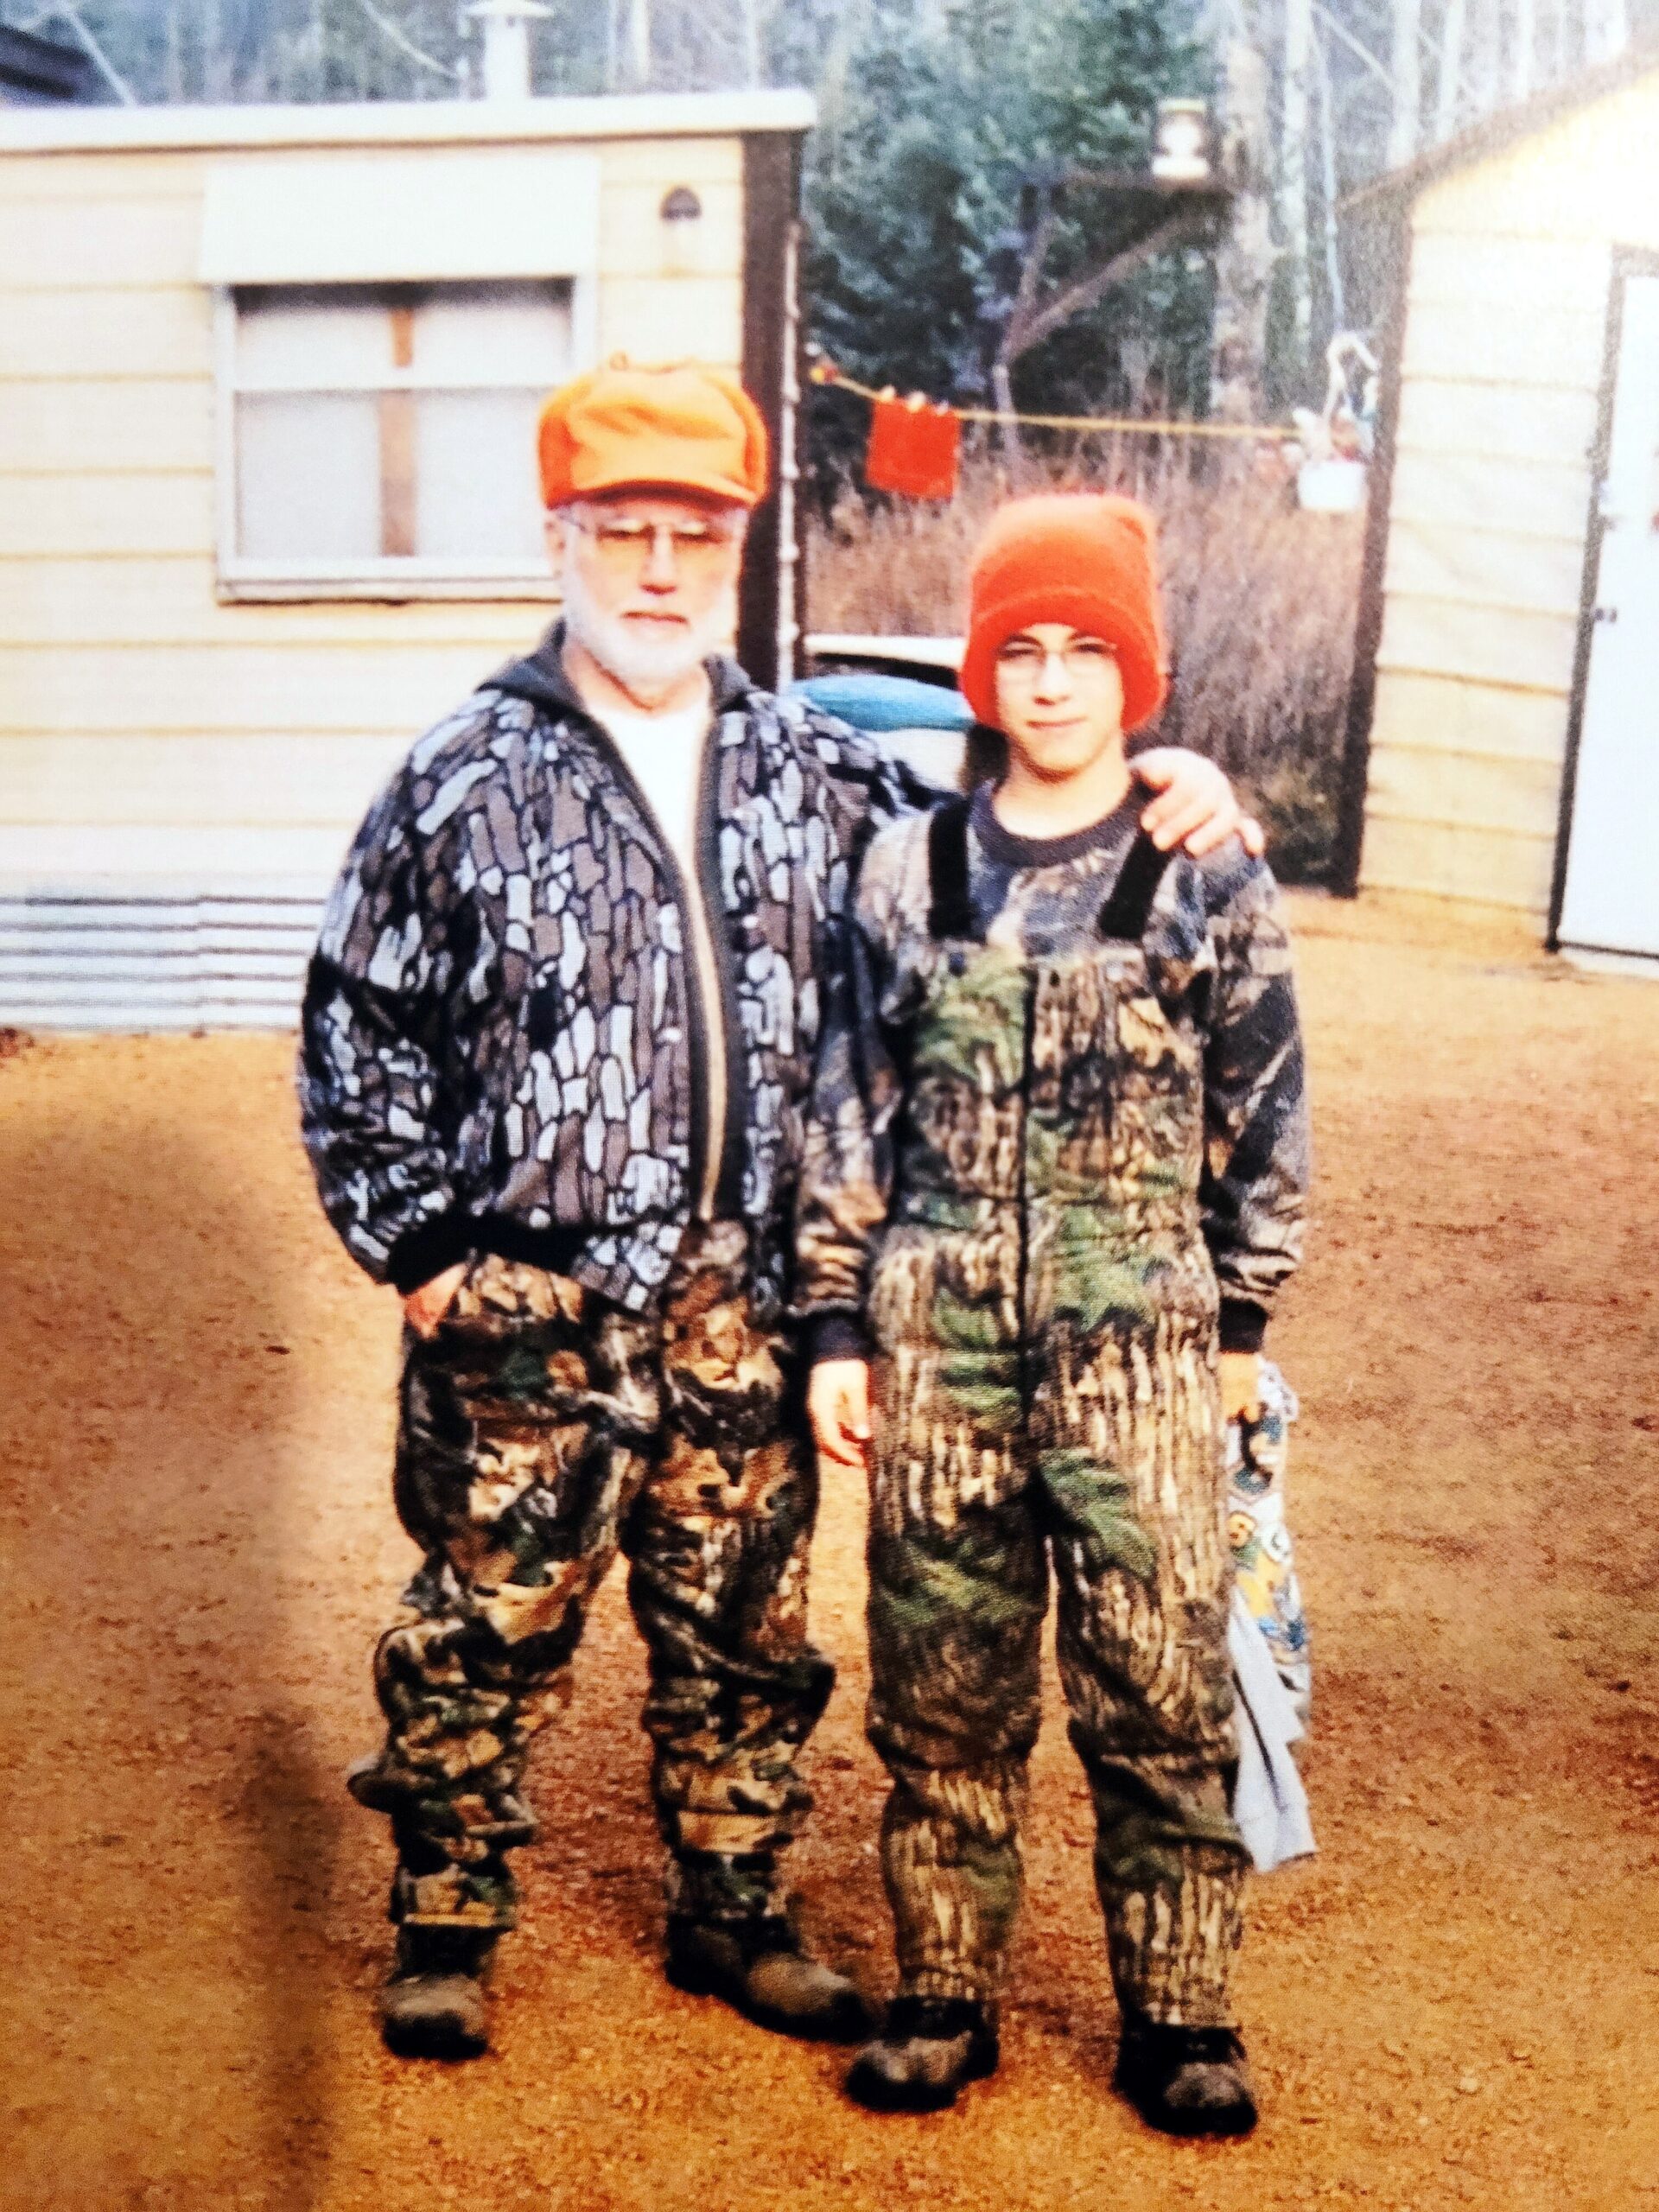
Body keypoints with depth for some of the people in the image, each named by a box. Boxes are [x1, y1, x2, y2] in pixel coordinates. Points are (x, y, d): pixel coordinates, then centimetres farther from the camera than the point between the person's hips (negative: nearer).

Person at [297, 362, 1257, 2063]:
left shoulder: (818, 772, 5)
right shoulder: (463, 781, -4)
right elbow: (358, 1031, 0)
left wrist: (1167, 809, -2)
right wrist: (416, 1245, -4)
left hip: (744, 1312, 3)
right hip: (526, 1315, -3)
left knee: (746, 1636, 16)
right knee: (491, 1626, 10)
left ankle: (732, 1914, 36)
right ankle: (447, 1922, 31)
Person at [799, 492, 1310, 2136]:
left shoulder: (1209, 878, 0)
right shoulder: (910, 871, 4)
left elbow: (1263, 1117, 6)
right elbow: (850, 1111, 7)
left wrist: (1244, 1323, 7)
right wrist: (837, 1325, 4)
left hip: (1140, 1352, -1)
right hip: (936, 1350, 2)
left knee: (1161, 1691, 3)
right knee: (940, 1691, 10)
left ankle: (1178, 2017, 22)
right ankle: (944, 1994, 28)